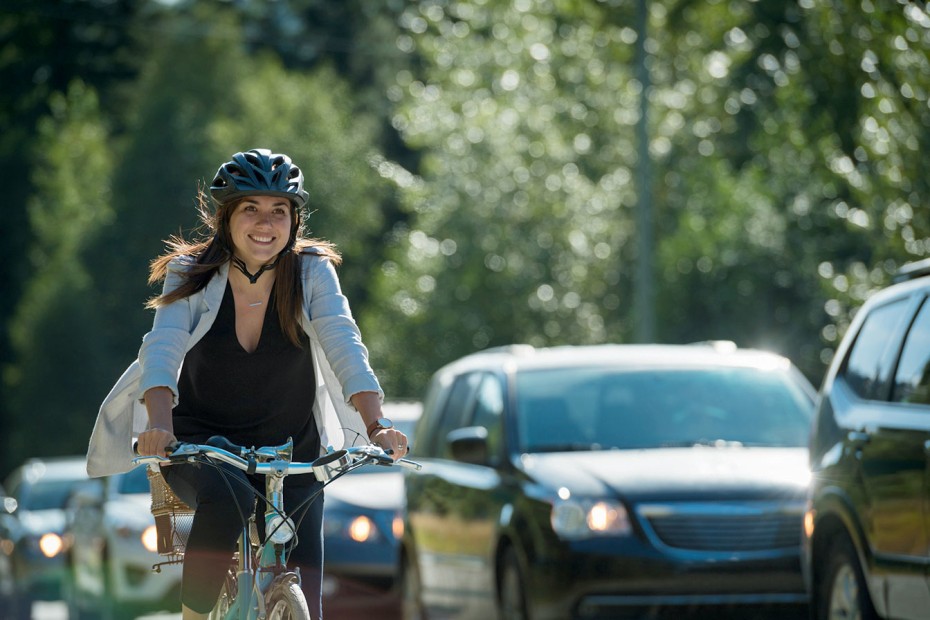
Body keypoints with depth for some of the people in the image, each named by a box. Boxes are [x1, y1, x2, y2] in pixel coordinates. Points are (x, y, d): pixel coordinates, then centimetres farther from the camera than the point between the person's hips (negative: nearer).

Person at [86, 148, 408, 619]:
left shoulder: (312, 272, -10)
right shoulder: (190, 275, -11)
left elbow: (344, 346, -22)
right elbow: (163, 347, -25)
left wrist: (375, 426, -38)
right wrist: (159, 419, -45)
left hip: (289, 451, 2)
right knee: (228, 498, -37)